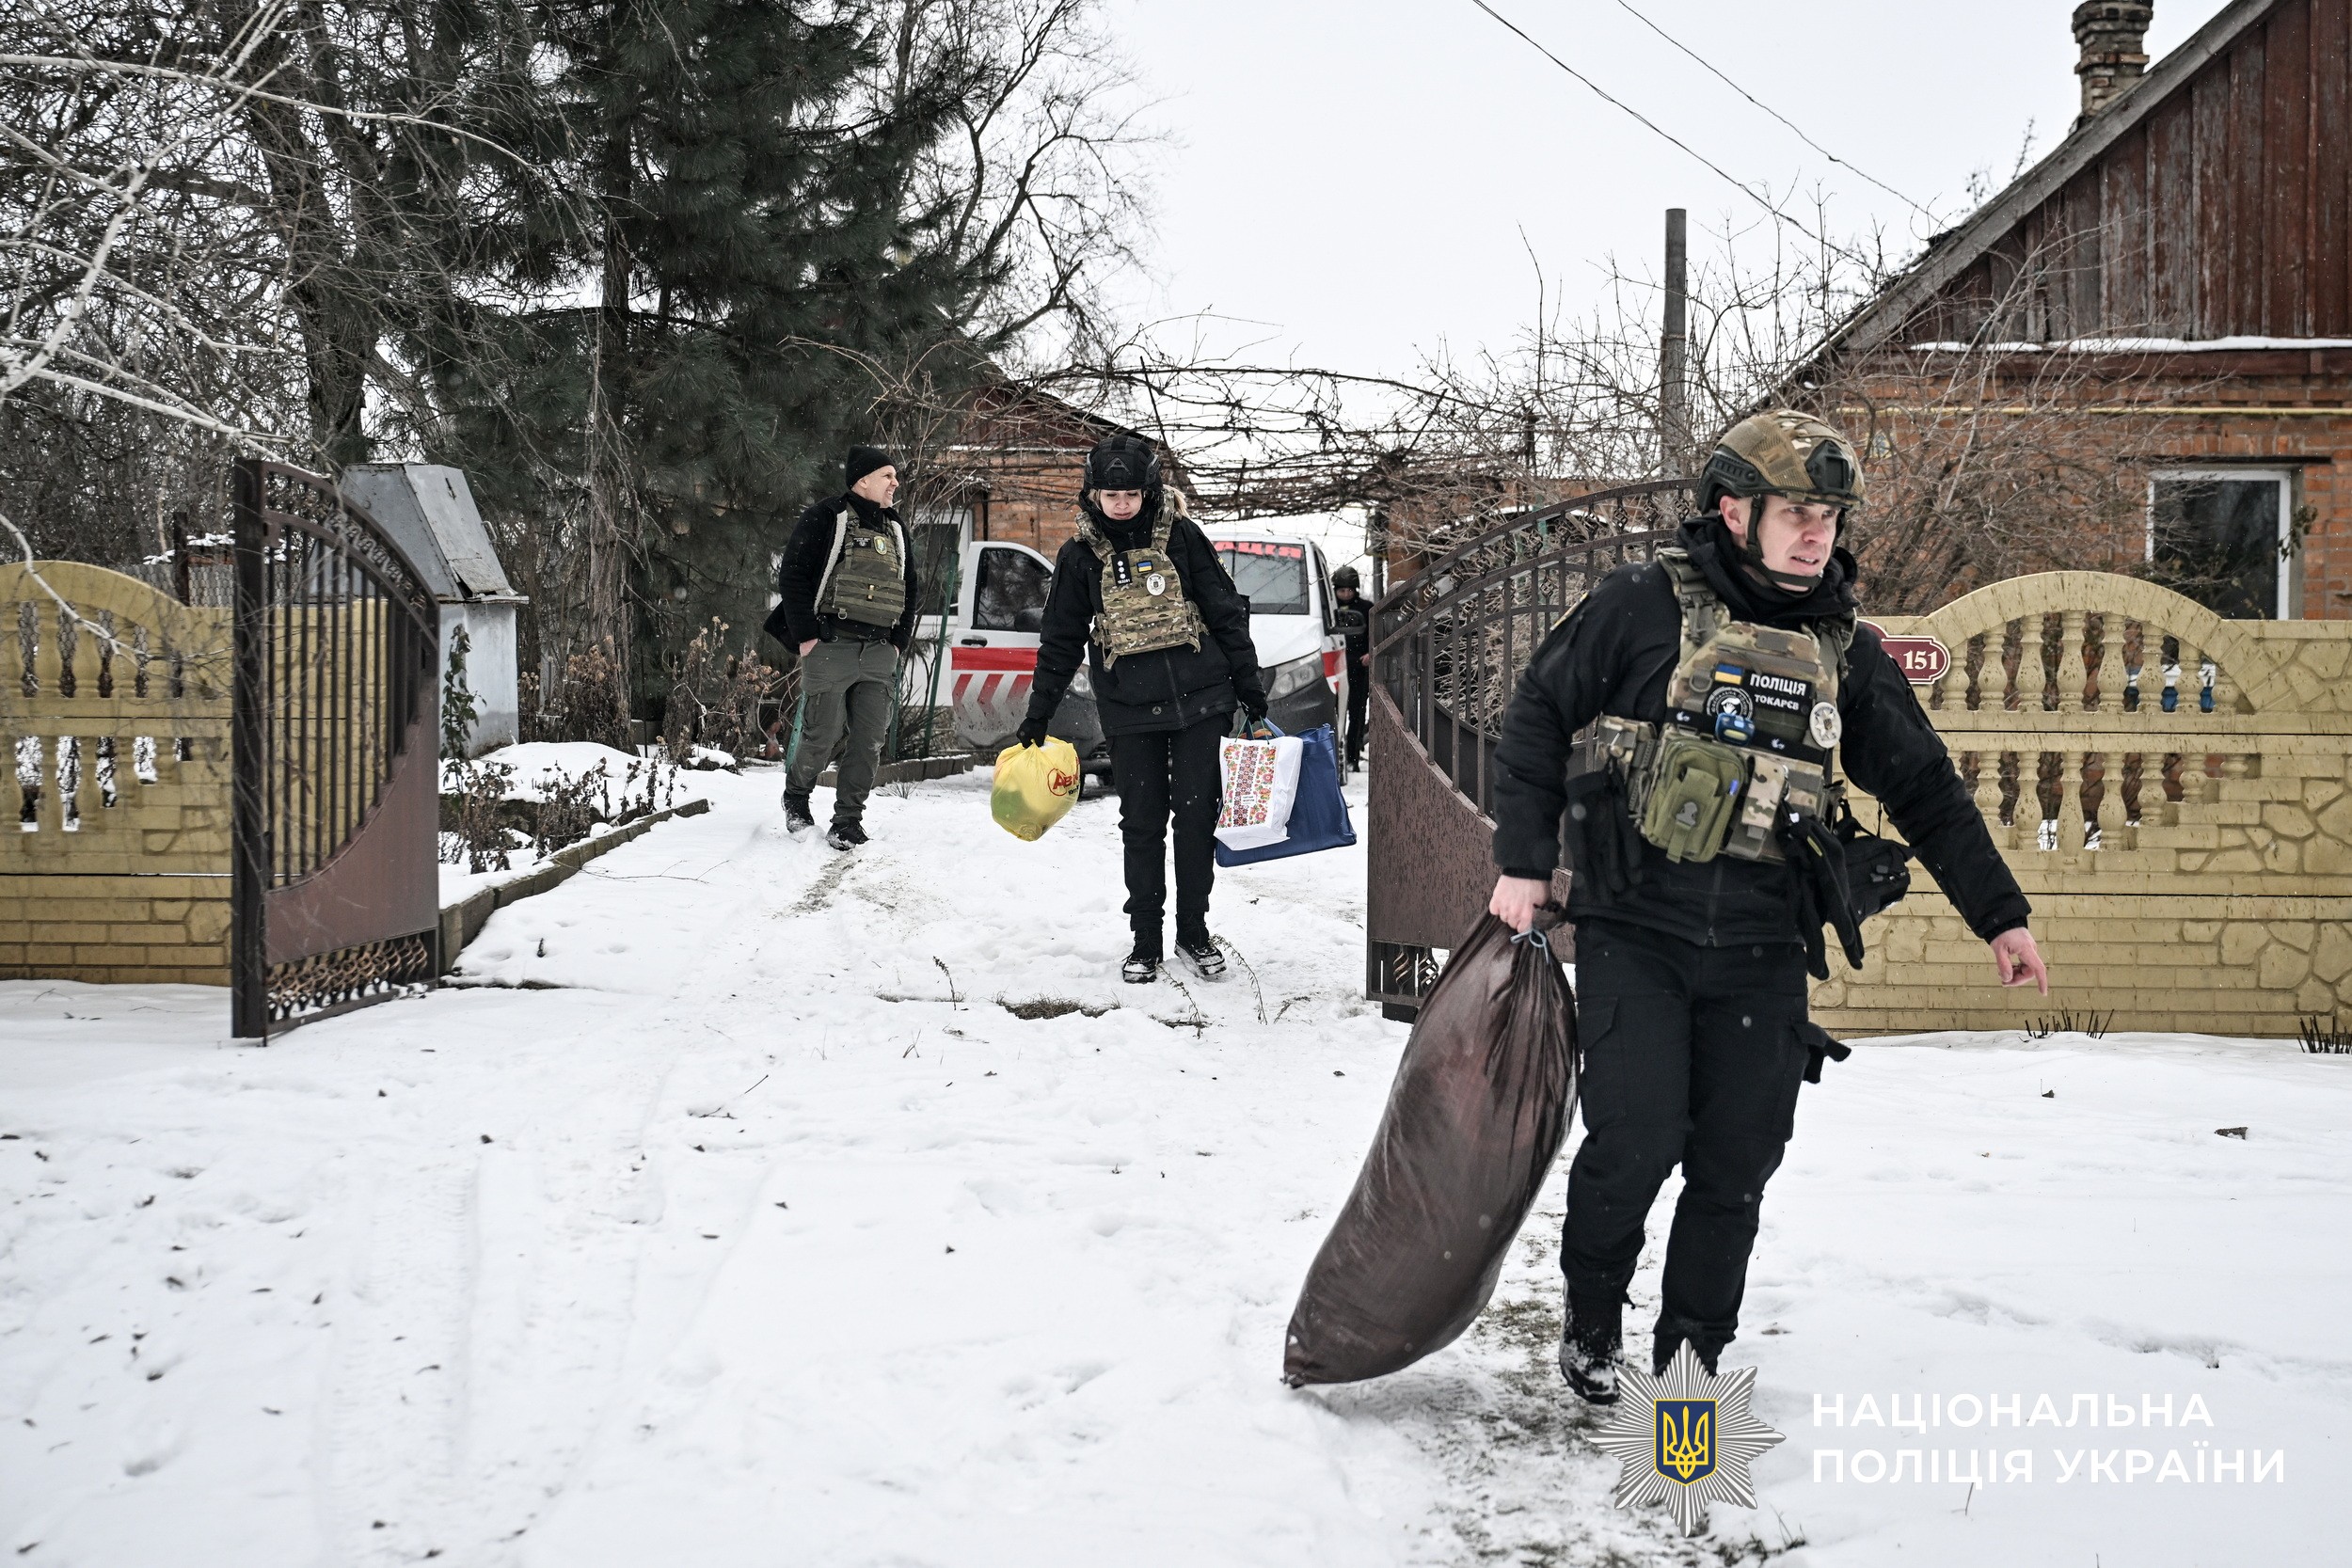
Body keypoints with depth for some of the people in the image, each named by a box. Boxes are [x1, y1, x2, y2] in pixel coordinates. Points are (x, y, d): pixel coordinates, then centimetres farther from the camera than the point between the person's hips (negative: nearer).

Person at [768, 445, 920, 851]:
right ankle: (795, 796, 24)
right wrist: (806, 635, -11)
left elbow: (910, 591, 24)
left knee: (869, 739, -1)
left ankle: (848, 821, 7)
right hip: (830, 646, -6)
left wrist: (899, 642, 13)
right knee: (823, 734, -3)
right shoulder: (826, 518, -2)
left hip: (879, 654, 6)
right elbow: (792, 576, -7)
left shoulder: (895, 530, 19)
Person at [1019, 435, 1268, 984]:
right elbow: (1061, 640, 10)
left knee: (1197, 813, 2)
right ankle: (1145, 939, 12)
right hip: (1129, 711, 1)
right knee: (1142, 824, 3)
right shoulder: (1081, 556, 3)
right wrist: (1038, 714, 9)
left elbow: (1225, 610, 5)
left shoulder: (1181, 536, 0)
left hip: (1199, 698, 0)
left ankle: (1194, 929, 15)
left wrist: (1248, 683, 4)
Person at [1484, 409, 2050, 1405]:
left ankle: (1690, 1361, 22)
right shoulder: (1644, 606, -2)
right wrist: (1523, 863, -4)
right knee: (1635, 1142, -11)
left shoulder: (1844, 651, 10)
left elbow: (1924, 788, 17)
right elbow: (1537, 720, 2)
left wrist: (1999, 914, 14)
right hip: (1635, 934, -4)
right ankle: (1591, 1321, 16)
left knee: (1737, 1165, 3)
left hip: (1762, 952, 4)